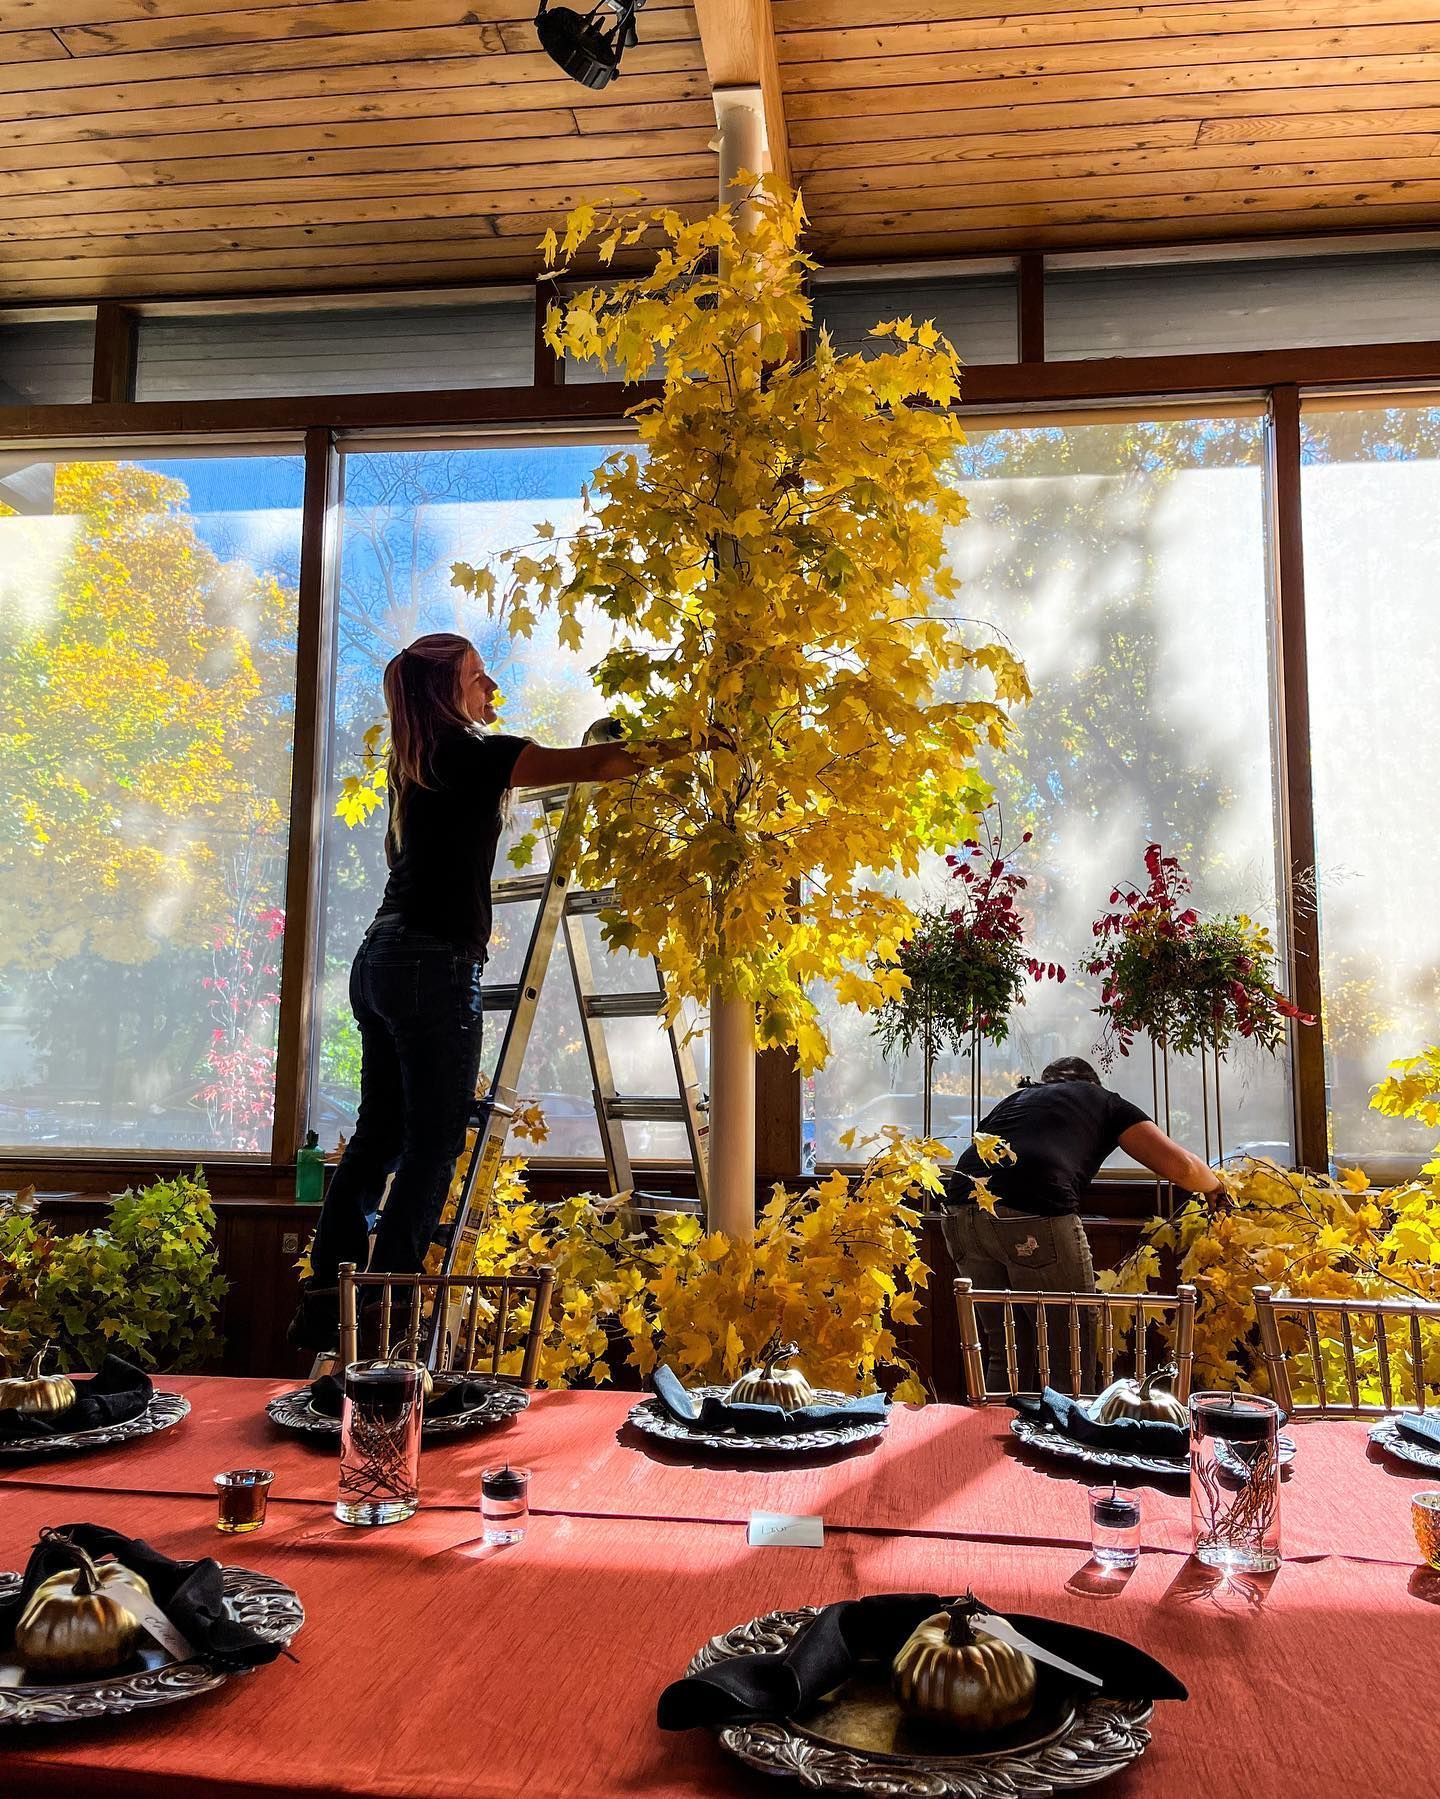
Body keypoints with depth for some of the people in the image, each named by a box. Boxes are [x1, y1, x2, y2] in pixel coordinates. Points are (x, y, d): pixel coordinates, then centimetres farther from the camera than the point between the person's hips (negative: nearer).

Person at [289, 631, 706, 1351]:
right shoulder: (470, 754, -8)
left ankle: (326, 1300, 21)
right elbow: (593, 764, -8)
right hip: (434, 965, -9)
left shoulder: (417, 762, 16)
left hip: (381, 960, 9)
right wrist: (684, 746, 2)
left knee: (380, 1132, 15)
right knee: (432, 1143, -2)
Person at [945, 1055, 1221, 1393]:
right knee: (1071, 1359, 11)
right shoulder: (1105, 1101, 24)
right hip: (1035, 1217, -5)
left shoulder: (1014, 1098, 34)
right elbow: (1181, 1166, 14)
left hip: (962, 1213, 5)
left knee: (1006, 1355, 20)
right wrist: (1218, 1187, 35)